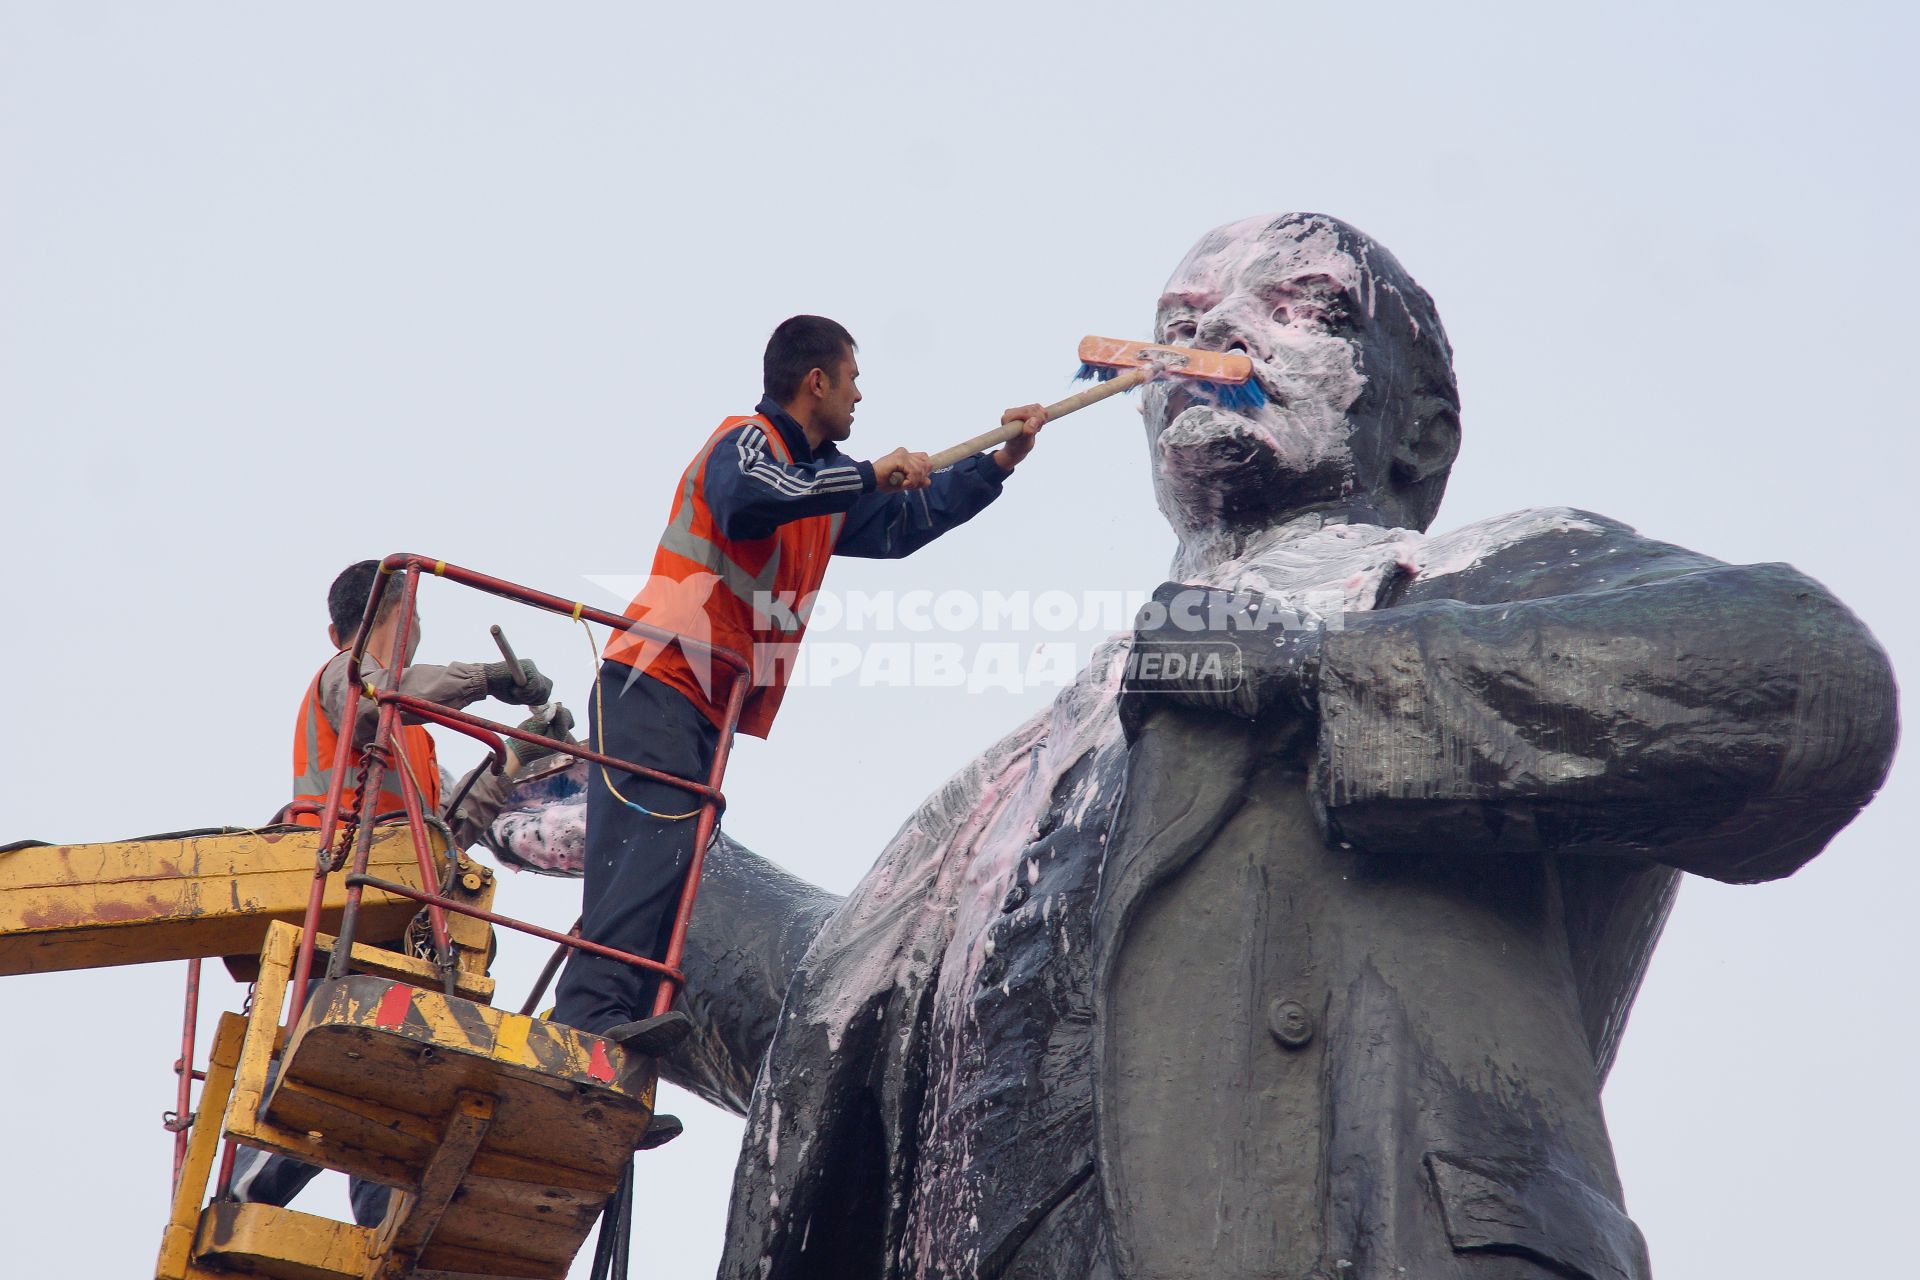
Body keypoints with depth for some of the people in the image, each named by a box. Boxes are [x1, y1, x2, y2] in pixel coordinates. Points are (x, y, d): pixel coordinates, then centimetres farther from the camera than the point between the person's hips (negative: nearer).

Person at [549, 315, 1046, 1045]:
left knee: (670, 855, 1)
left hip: (708, 708, 10)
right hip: (657, 686, -10)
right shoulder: (746, 442, -6)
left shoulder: (822, 475, 23)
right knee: (656, 842, -23)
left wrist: (1000, 463, 33)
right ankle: (592, 1009, -31)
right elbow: (747, 500, -30)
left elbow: (902, 524, 36)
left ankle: (610, 1018, -2)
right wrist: (869, 476, -23)